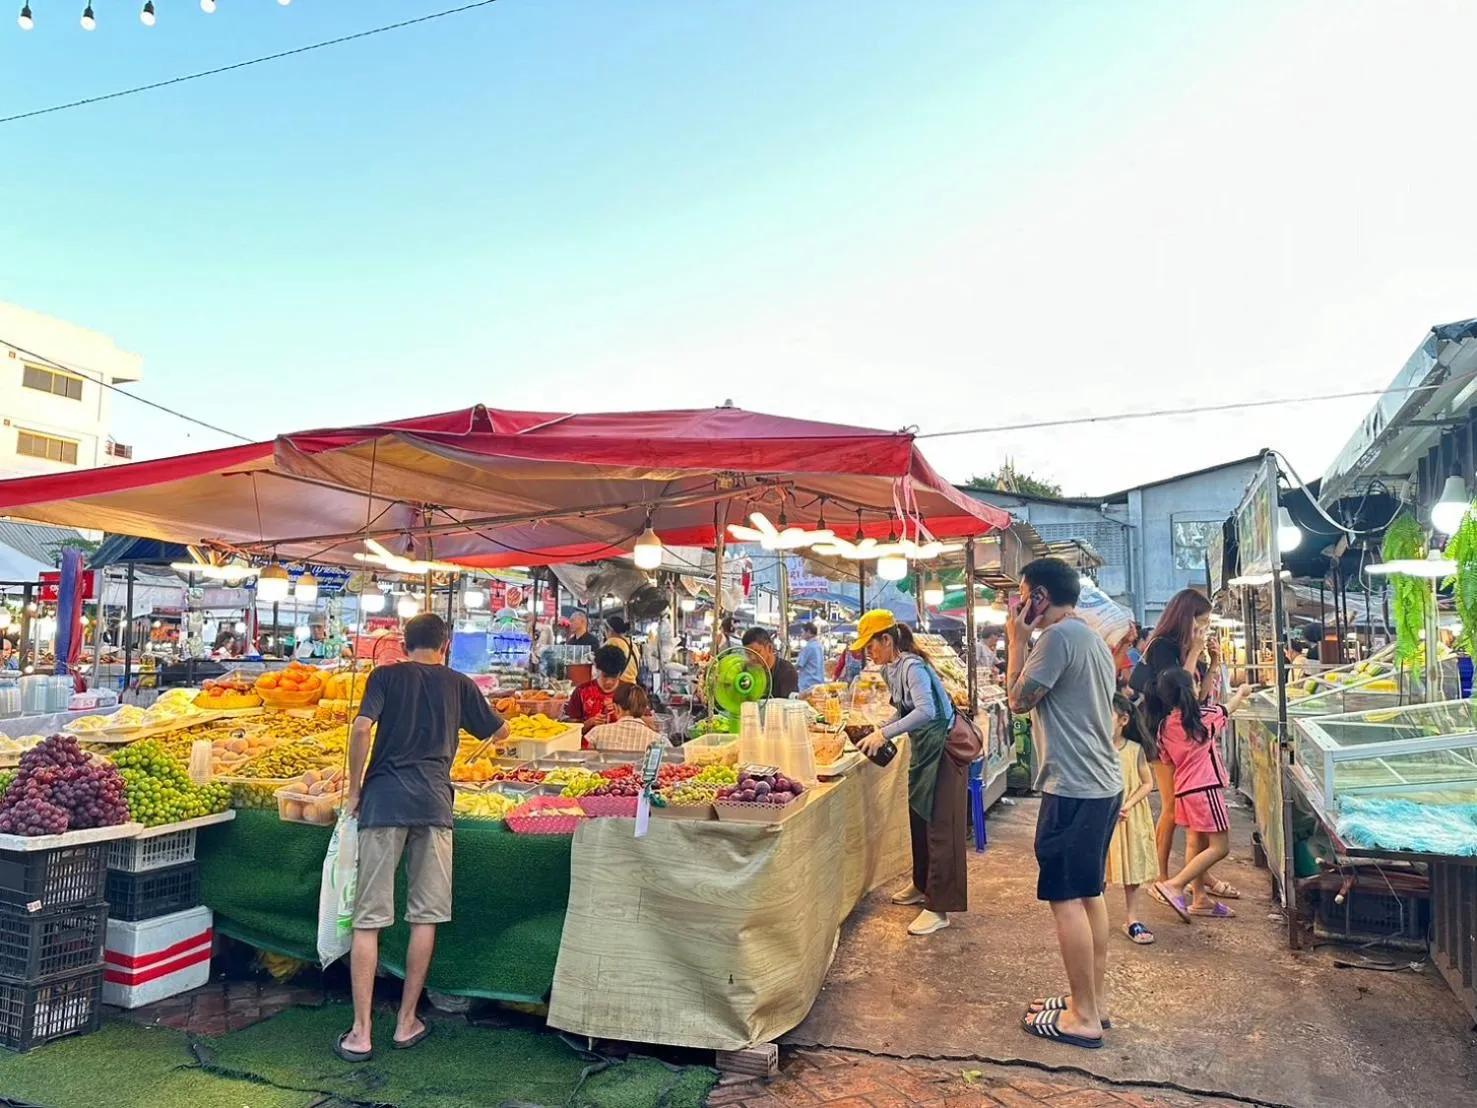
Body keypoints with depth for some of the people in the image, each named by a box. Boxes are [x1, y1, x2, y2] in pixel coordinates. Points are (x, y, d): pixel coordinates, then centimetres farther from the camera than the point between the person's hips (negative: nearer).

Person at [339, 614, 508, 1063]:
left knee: (369, 919, 5)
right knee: (424, 917, 11)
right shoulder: (458, 684, 12)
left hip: (384, 801, -1)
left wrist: (354, 790, 2)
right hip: (434, 804, 1)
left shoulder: (387, 676, 8)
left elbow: (362, 728, -8)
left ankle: (360, 1033, 8)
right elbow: (500, 731, 24)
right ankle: (407, 1022, 19)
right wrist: (480, 717, 46)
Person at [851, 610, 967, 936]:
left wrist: (884, 733, -38)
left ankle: (938, 908, -1)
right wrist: (878, 734, -2)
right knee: (919, 820, 17)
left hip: (944, 749, -9)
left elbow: (926, 711, -38)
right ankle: (922, 885, 33)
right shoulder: (890, 670, 4)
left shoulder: (912, 667, -24)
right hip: (922, 750, 9)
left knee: (939, 827, -6)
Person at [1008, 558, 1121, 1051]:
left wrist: (1016, 640, -5)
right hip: (1103, 784, 10)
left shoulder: (1059, 636, -17)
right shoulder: (1093, 639, 15)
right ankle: (1095, 997, 27)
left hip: (1073, 788, -10)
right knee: (1089, 893, 17)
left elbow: (1019, 699, -11)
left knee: (1066, 898, -2)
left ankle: (1083, 1016, 6)